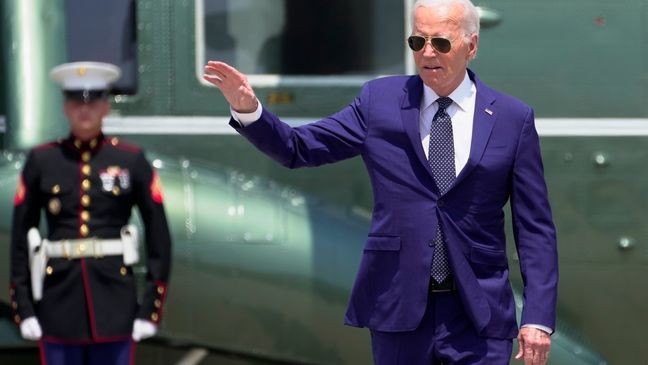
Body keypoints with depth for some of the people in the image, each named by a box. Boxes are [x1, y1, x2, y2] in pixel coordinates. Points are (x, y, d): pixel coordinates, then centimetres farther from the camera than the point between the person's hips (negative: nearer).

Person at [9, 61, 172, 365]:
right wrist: (23, 308, -1)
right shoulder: (41, 161, 4)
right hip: (59, 302, 1)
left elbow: (159, 237, 3)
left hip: (114, 299, 0)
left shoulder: (131, 160, 2)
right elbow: (20, 237, 5)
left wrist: (151, 308, -3)